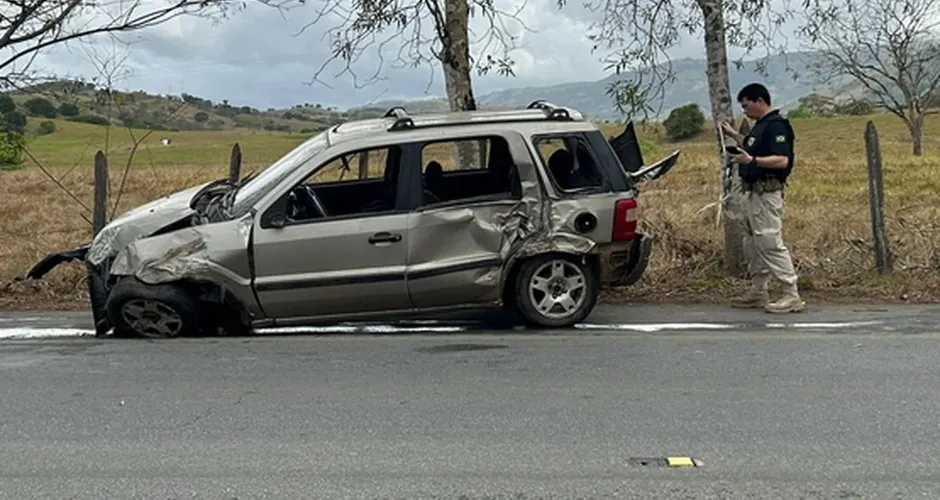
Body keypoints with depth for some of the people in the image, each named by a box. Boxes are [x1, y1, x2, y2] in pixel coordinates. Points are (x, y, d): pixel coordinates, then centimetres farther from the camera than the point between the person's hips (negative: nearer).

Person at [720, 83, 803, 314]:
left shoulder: (776, 125, -15)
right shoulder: (760, 125, 16)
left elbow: (782, 160, -24)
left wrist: (752, 161, -32)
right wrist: (734, 135, 23)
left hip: (766, 194, -11)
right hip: (752, 193, 11)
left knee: (771, 244, -11)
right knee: (752, 244, 15)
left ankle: (792, 296, -8)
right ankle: (758, 292, 24)